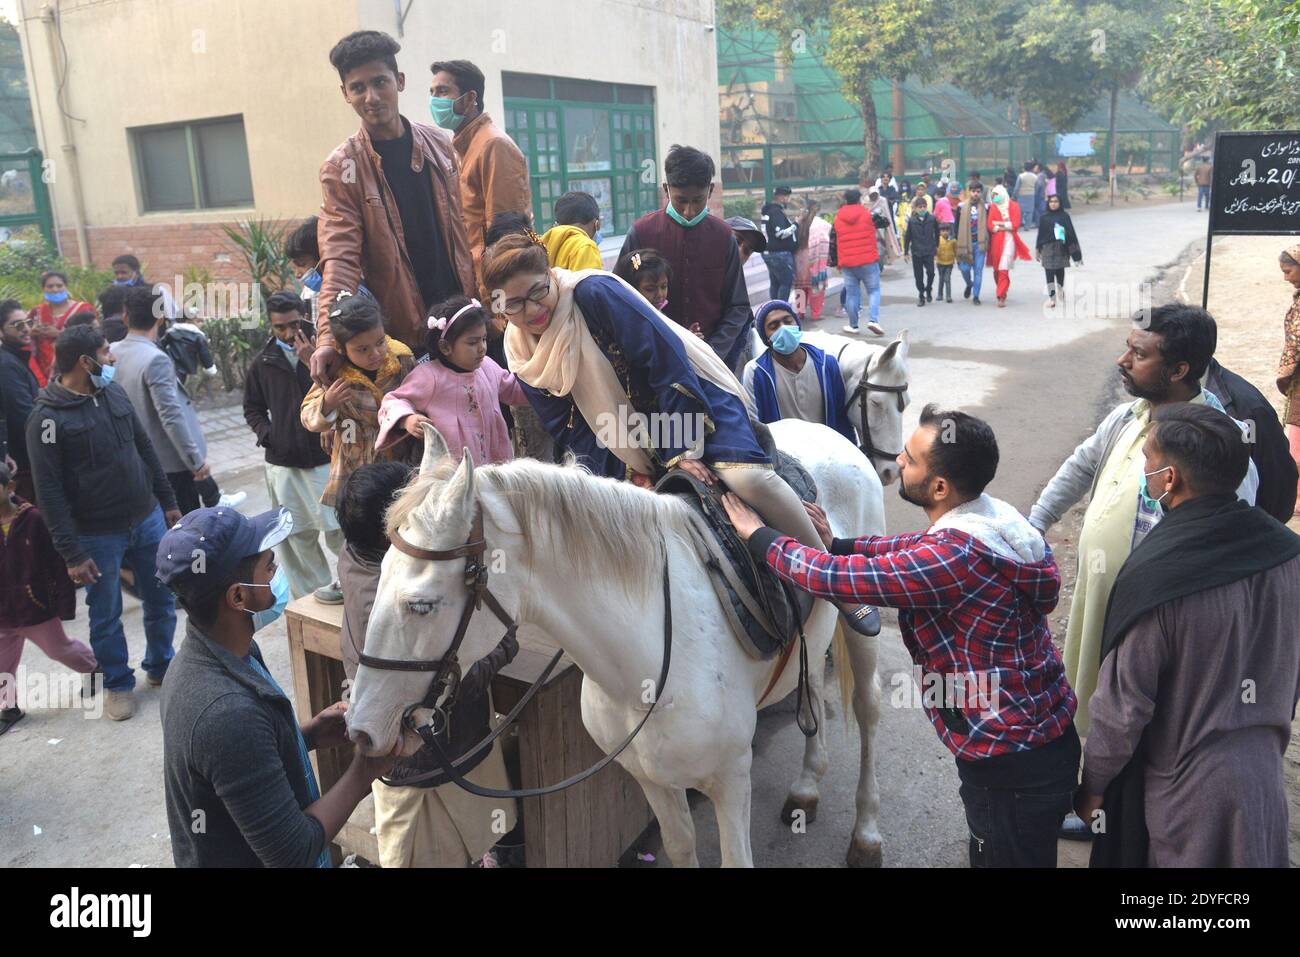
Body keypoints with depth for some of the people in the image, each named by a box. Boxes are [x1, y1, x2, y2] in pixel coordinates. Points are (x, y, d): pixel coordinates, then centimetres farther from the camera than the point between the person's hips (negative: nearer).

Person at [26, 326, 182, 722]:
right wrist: (72, 554, -16)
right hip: (97, 536, -5)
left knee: (162, 601, 15)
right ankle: (118, 684, 29)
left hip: (148, 520, 5)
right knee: (106, 617, 10)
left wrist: (168, 502, 13)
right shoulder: (47, 418, -15)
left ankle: (161, 667, 36)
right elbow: (49, 492, -15)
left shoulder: (114, 392, 3)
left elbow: (145, 449, 12)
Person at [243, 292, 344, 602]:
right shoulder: (263, 363, 7)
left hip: (327, 457, -4)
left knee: (337, 529, -10)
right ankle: (308, 600, 21)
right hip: (282, 462, 4)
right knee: (296, 536, 8)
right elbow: (253, 407, 20)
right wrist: (266, 434, 4)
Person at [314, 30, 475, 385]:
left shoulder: (439, 145, 6)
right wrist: (328, 337, -27)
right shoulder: (341, 168, -6)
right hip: (404, 330, -3)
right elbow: (339, 257, -14)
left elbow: (461, 232, 11)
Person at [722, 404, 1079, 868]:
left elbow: (833, 578, -27)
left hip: (1014, 769, -8)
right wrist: (837, 544, 8)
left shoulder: (954, 556, -32)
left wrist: (758, 535, -13)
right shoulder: (996, 516, -4)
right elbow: (915, 548, 15)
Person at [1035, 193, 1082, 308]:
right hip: (1047, 249, 1)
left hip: (1061, 249, 0)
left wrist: (1075, 251, -3)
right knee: (1049, 274, -6)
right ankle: (1051, 298, -3)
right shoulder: (1044, 218, 6)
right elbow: (1040, 234, 9)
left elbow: (1071, 233, 1)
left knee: (1060, 273, 5)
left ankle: (1061, 293, 18)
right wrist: (1037, 250, 8)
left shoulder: (1065, 216, 2)